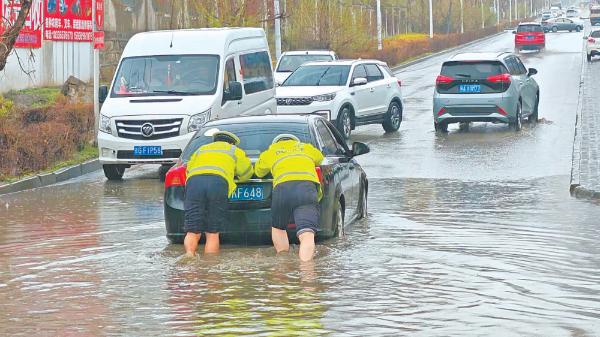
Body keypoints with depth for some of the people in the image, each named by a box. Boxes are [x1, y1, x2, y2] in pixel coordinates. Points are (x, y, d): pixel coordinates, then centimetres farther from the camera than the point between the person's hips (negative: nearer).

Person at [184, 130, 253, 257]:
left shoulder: (201, 149, 38)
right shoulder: (234, 151, 32)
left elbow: (188, 169, 39)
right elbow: (247, 173, 41)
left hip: (194, 181, 2)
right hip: (219, 182, -2)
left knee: (192, 232, -2)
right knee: (212, 233, 1)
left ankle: (189, 253, -26)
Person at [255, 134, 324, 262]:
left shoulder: (270, 152, 29)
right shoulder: (307, 148, 33)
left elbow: (259, 172, 46)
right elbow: (320, 159, 54)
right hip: (307, 187, 0)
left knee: (278, 228, 25)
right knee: (307, 235, -14)